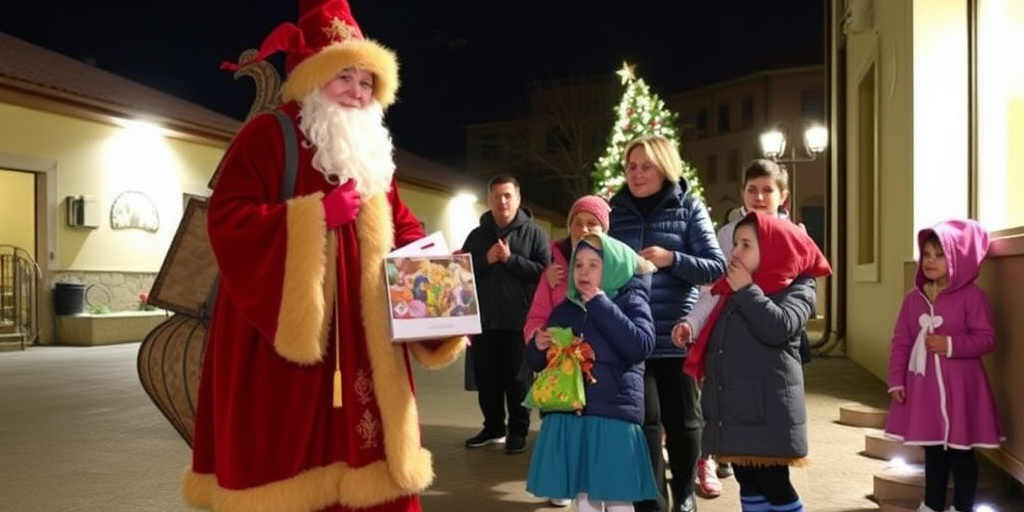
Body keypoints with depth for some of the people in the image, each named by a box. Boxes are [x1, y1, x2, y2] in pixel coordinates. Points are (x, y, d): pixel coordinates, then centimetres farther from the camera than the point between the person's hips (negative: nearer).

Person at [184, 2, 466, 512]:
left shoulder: (371, 154, 18)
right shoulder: (268, 135, -2)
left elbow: (402, 230, 15)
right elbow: (226, 219, -13)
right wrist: (316, 214, -17)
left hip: (361, 340, 6)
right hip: (280, 334, -6)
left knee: (366, 465, 8)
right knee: (288, 466, -1)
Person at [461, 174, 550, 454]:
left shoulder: (534, 233, 1)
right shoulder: (476, 235, 12)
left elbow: (545, 271, -9)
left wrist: (511, 259, -16)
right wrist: (485, 260, -9)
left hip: (518, 320, -4)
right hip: (483, 319, 4)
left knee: (517, 378, 3)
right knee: (486, 377, 10)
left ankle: (518, 430, 15)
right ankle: (493, 427, 24)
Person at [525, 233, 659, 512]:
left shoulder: (631, 301, 0)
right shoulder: (564, 309, 12)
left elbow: (640, 346, -19)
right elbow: (539, 363, 18)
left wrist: (601, 305, -15)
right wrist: (537, 346, -6)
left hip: (613, 414, -4)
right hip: (568, 414, 4)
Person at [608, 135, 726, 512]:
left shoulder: (689, 208, 1)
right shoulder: (615, 210, 7)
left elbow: (717, 267, -5)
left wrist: (671, 259, -18)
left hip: (676, 334, -1)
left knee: (682, 419, 10)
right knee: (643, 420, -1)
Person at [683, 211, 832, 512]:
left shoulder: (797, 288, -3)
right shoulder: (733, 289, 19)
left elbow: (778, 328, -23)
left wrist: (746, 290, -14)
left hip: (767, 410, -7)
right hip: (731, 408, 7)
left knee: (775, 485, -4)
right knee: (749, 485, 13)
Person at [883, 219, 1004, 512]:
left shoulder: (972, 295, -9)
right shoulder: (914, 297, 5)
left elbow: (987, 338, -10)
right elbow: (900, 342, 5)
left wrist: (951, 345, -22)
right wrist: (896, 381, 1)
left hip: (959, 387, -5)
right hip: (923, 386, 5)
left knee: (960, 448, 6)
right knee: (933, 446, 16)